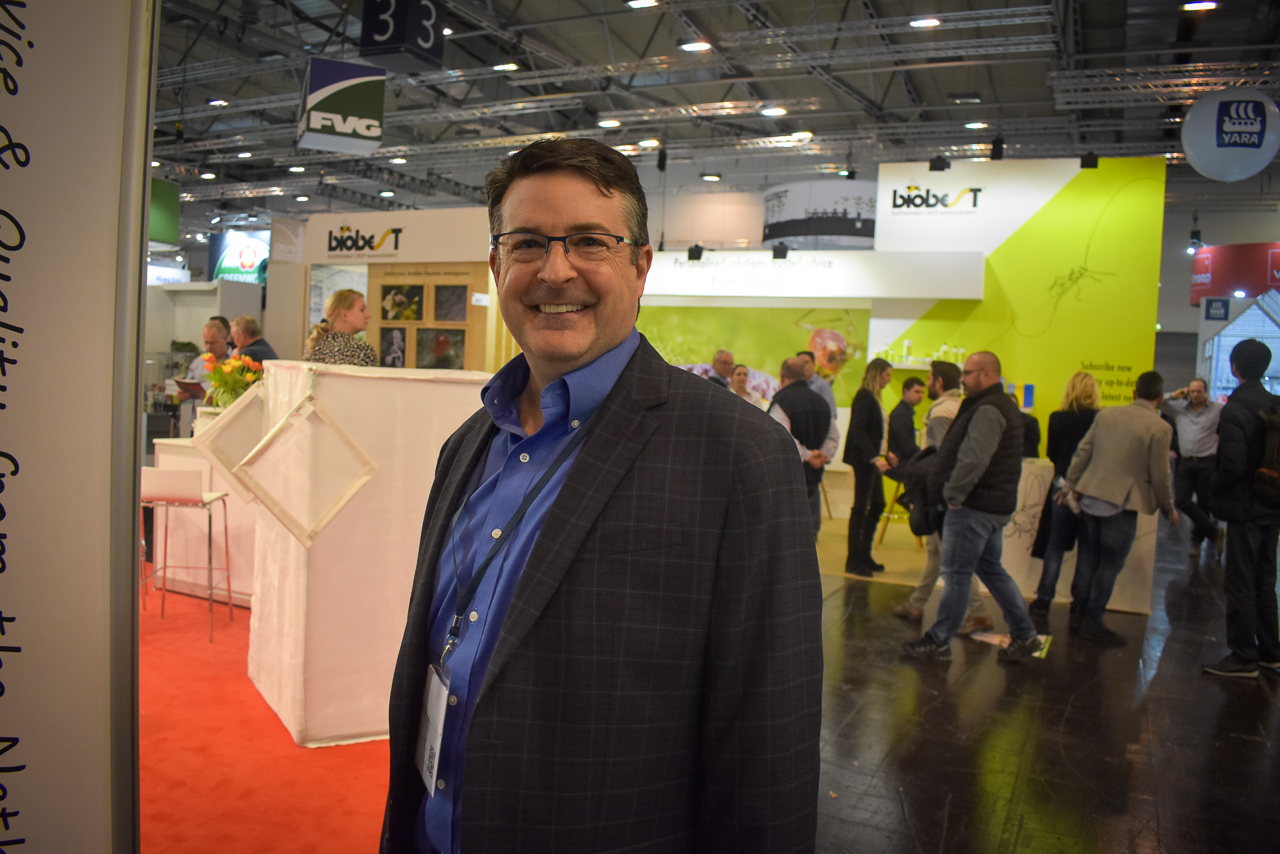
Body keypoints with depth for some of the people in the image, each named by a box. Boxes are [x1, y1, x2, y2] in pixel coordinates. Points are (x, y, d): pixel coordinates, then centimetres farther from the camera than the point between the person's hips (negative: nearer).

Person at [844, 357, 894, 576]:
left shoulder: (873, 397, 15)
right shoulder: (864, 397, -13)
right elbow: (858, 430, -22)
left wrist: (886, 452, 22)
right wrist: (875, 458, -28)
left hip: (873, 459, 10)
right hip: (863, 459, -10)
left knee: (877, 505, 13)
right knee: (861, 508, -5)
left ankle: (864, 556, 21)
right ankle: (853, 560, 2)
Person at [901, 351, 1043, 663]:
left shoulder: (988, 410, -18)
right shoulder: (1002, 406, 18)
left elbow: (973, 459, -27)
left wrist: (953, 494, -17)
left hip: (975, 507, -11)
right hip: (996, 505, 11)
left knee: (957, 574, -3)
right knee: (991, 569, 18)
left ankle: (938, 643, 6)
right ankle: (1025, 635, 23)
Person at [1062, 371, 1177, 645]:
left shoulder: (1106, 415, 4)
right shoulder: (1160, 428, -10)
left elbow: (1082, 452, 8)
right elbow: (1160, 476, -8)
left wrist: (1071, 484, 19)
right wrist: (1169, 509, 6)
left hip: (1090, 496, 5)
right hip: (1122, 502, -5)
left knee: (1087, 557, 14)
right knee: (1110, 564, 4)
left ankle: (1078, 612, 22)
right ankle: (1092, 622, 8)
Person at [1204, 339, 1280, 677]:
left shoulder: (1235, 409, -19)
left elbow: (1232, 464, -24)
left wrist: (1215, 485, -7)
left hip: (1245, 509, -8)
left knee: (1239, 583, 0)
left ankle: (1243, 657, 7)